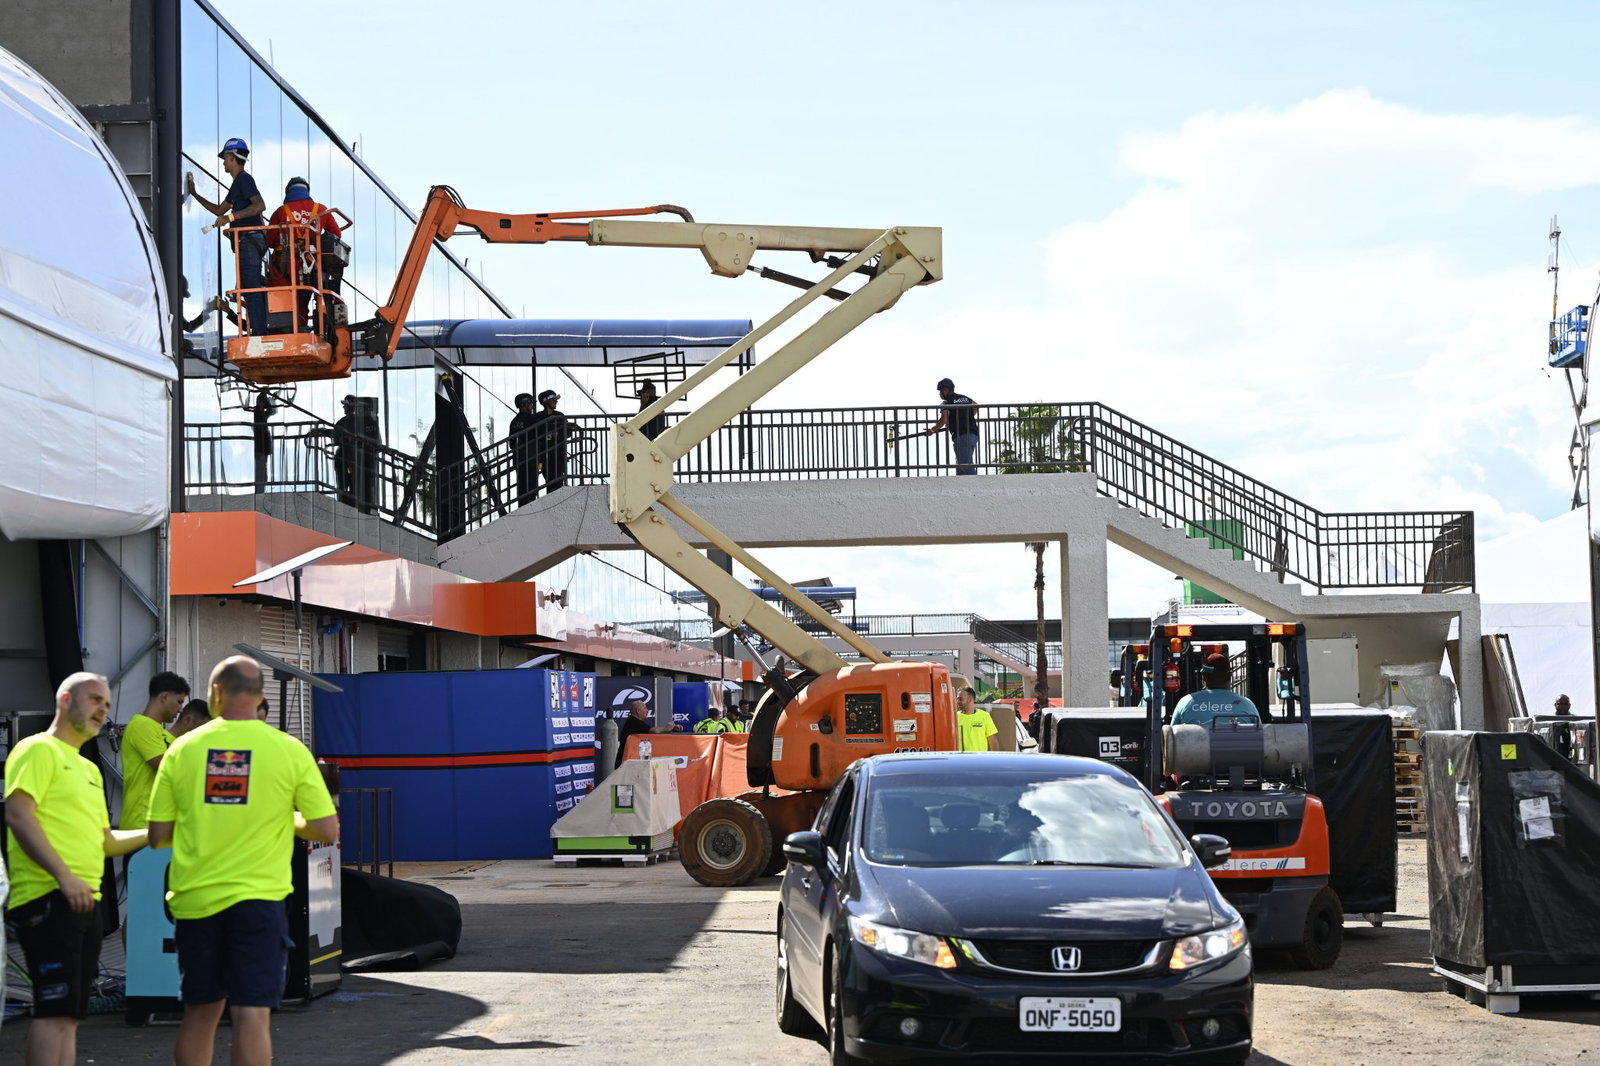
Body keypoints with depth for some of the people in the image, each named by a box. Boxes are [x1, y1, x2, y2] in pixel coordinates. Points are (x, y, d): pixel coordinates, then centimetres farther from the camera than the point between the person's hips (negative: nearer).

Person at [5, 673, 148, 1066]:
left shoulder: (89, 769, 24)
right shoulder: (39, 750, -4)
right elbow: (17, 815, -16)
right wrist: (64, 876, -23)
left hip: (83, 902, 9)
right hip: (49, 900, -9)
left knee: (69, 1015, 9)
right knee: (55, 1011, -14)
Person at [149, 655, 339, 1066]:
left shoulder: (183, 749, 1)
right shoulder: (289, 750, -4)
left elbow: (157, 836, 3)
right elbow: (327, 830, -4)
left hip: (195, 898, 2)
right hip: (257, 896, -2)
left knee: (200, 1012, 14)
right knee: (252, 1013, -4)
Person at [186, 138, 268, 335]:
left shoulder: (244, 179, -6)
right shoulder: (237, 183, 25)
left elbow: (260, 205, -20)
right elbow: (219, 210, 35)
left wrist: (232, 217, -25)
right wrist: (194, 194, 38)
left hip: (249, 240, -10)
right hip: (247, 243, 10)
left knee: (252, 290, -13)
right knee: (249, 290, 9)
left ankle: (258, 334, -17)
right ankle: (259, 334, 8)